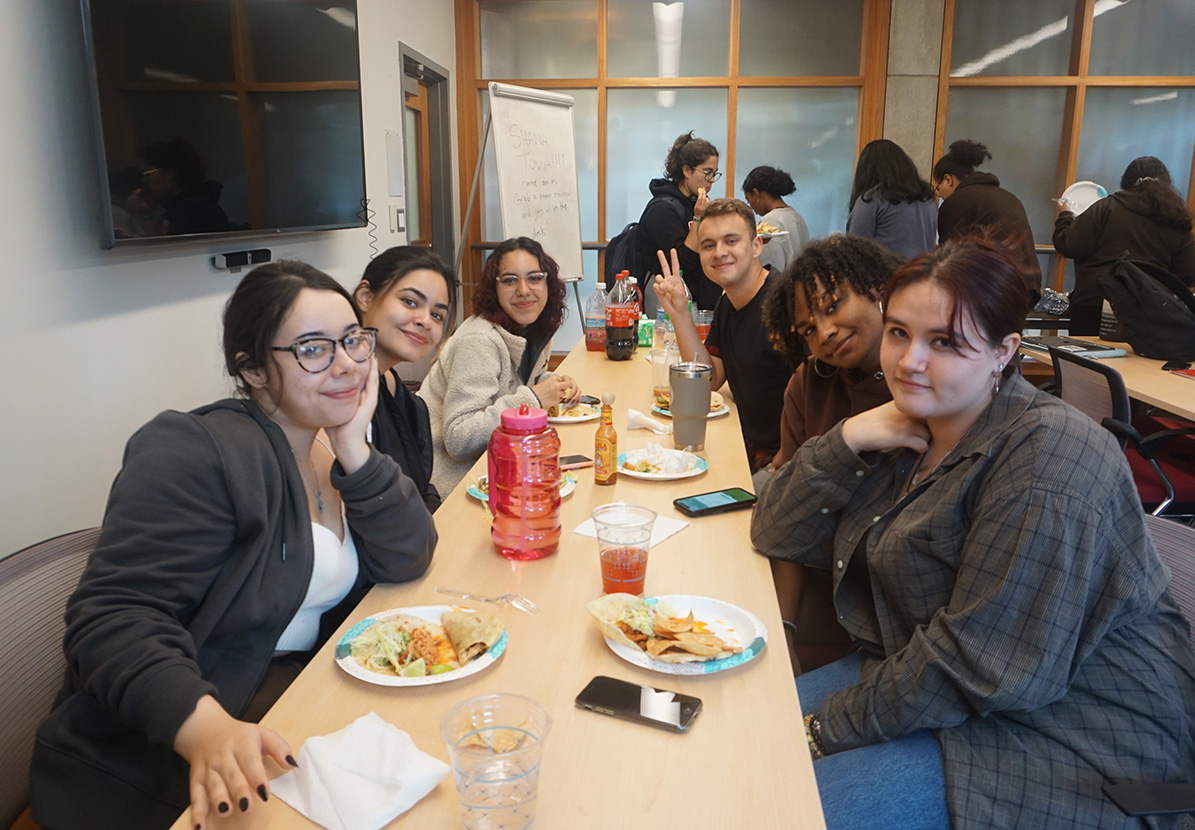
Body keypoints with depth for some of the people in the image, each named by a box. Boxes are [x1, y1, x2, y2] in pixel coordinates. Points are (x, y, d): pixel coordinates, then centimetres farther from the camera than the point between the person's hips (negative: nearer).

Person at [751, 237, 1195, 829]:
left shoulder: (1049, 461, -23)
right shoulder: (908, 427, 3)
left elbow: (982, 662, -26)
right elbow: (777, 536, 1)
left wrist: (831, 727, -18)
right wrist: (847, 439, -13)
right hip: (912, 667, 8)